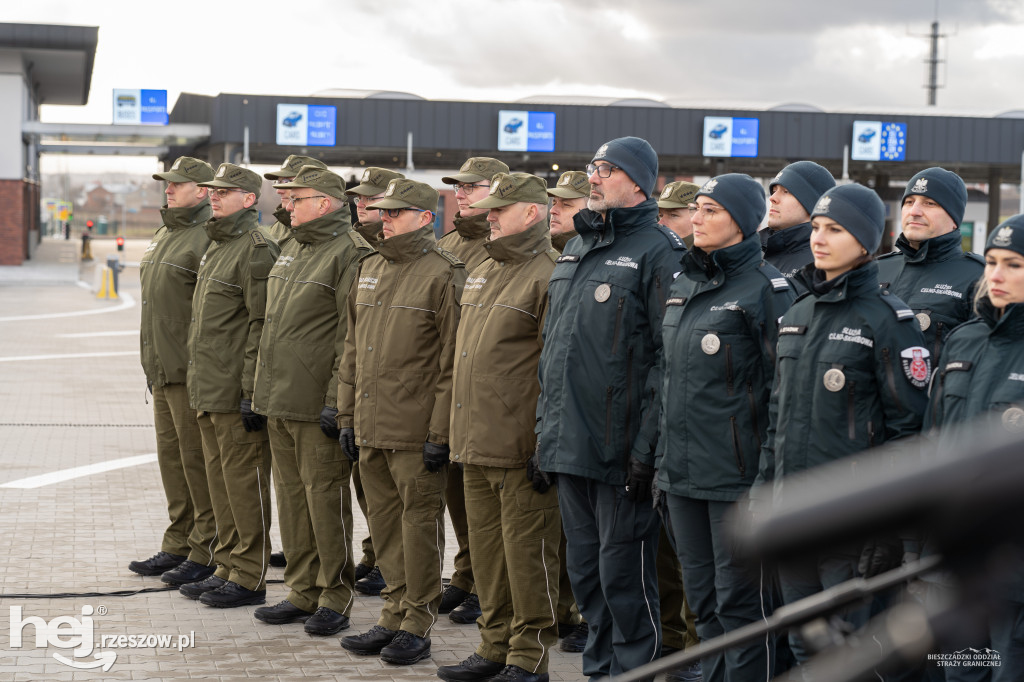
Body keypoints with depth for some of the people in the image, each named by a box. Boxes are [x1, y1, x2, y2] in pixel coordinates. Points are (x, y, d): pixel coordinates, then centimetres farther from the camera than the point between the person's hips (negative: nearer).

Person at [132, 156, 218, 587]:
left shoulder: (209, 238, -13)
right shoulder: (164, 235, 18)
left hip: (192, 372, -9)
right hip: (162, 370, 9)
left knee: (196, 458, -4)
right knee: (171, 456, 14)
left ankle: (205, 552, 3)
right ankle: (177, 546, 23)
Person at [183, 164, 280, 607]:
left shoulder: (257, 249, -13)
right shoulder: (217, 246, 17)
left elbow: (262, 325, -18)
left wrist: (252, 391, -21)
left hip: (236, 393, -10)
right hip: (208, 389, 10)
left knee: (243, 480, -3)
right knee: (219, 480, 14)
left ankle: (249, 578, 4)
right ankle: (227, 567, 23)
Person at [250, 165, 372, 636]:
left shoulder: (350, 253, -12)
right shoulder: (292, 250, 17)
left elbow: (352, 339, -17)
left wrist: (336, 401, -20)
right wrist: (259, 387, 20)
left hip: (317, 404, -9)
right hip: (279, 402, 9)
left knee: (324, 495, -3)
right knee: (291, 494, 13)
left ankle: (335, 597, 7)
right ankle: (303, 592, 22)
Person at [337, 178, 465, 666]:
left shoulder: (443, 275, -9)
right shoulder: (370, 269, 14)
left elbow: (453, 362, -12)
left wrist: (440, 432, -15)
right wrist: (348, 415, 15)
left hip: (416, 433, -7)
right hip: (371, 427, 7)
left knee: (418, 522, 1)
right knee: (384, 523, 13)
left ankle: (417, 625, 10)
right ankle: (394, 614, 24)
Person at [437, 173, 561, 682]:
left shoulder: (549, 275, -10)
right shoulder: (482, 274, 17)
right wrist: (459, 432, 19)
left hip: (521, 448, -9)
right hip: (475, 443, 9)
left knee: (526, 551, -1)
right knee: (486, 548, 14)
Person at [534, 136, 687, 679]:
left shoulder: (658, 251, -9)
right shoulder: (574, 251, 16)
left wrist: (648, 448, -18)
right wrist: (545, 430, 17)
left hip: (621, 452, -8)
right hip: (568, 448, 8)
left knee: (623, 575, 0)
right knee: (585, 572, 15)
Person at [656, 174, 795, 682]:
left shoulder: (765, 287, -8)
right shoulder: (682, 285, 13)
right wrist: (661, 457, 18)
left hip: (735, 473, -7)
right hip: (681, 470, 7)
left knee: (738, 600, -2)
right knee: (703, 599, 14)